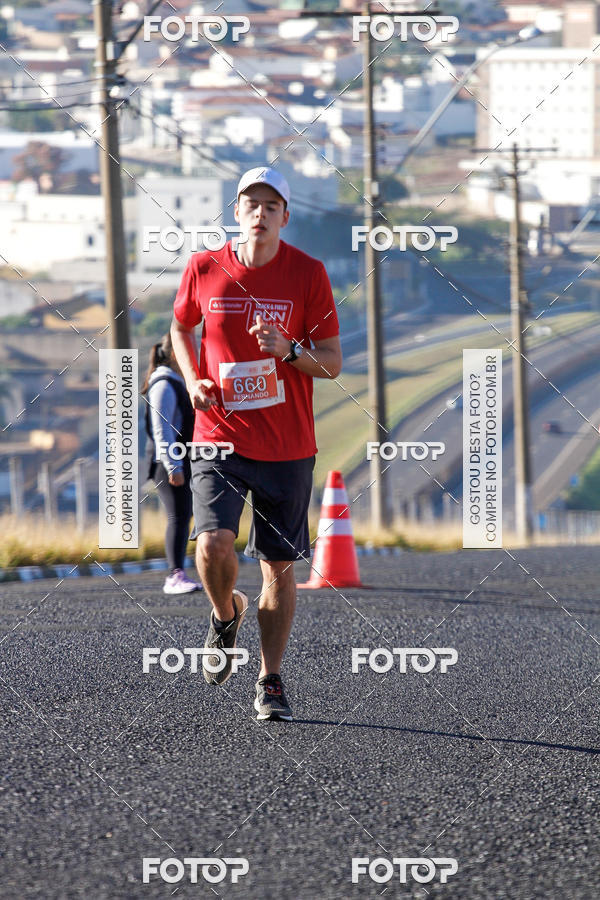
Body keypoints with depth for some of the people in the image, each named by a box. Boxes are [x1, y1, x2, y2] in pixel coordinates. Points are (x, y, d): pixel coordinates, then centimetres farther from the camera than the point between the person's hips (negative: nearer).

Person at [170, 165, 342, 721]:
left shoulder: (307, 273, -3)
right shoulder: (204, 269, 0)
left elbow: (332, 364, -1)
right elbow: (181, 327, 19)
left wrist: (290, 350, -21)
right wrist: (194, 380, 2)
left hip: (287, 446, 0)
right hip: (220, 439, 0)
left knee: (279, 567, 4)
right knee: (213, 542, -20)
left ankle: (270, 682, 18)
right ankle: (226, 614, 13)